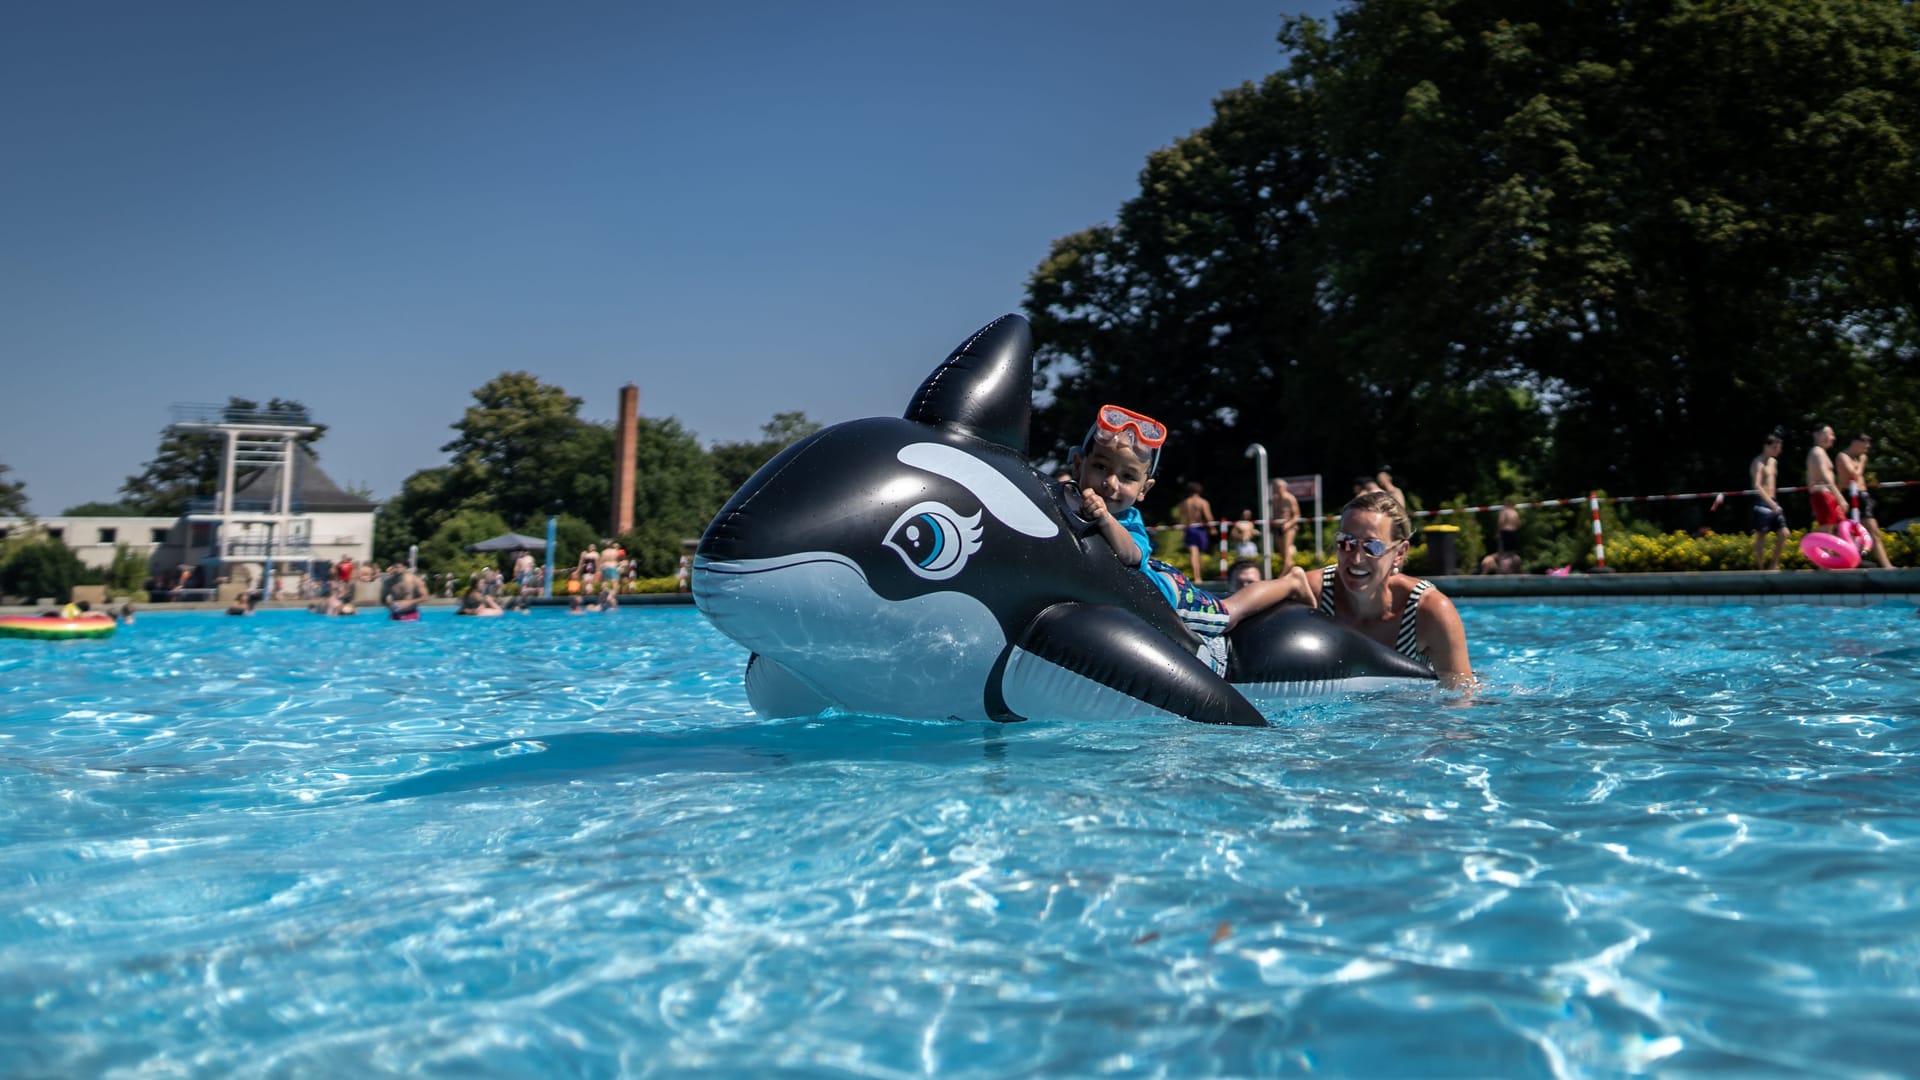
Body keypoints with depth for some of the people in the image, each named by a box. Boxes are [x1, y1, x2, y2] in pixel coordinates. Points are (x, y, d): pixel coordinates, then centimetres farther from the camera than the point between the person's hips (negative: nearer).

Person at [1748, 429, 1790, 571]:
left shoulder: (1774, 462, 15)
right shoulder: (1758, 462, -12)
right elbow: (1756, 486, -22)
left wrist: (1775, 502, 11)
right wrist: (1771, 503, -27)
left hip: (1773, 502, 8)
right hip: (1762, 503, -8)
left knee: (1783, 533, 2)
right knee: (1761, 535, -2)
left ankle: (1773, 563, 13)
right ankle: (1760, 566, 5)